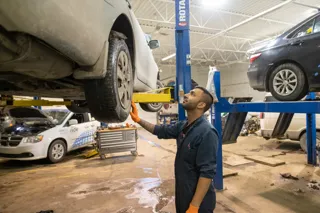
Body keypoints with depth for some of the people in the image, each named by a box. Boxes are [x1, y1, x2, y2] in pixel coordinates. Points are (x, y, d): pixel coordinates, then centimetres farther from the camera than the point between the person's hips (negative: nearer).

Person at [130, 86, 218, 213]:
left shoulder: (207, 133, -25)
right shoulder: (183, 126, 1)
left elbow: (207, 173, -26)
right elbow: (161, 131, 15)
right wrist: (138, 120, 5)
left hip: (198, 200, -8)